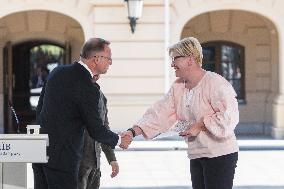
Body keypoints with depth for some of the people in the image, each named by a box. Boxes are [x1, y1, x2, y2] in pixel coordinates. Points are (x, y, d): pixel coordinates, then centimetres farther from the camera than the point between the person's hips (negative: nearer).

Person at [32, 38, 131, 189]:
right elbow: (96, 131, -11)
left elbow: (40, 109, 14)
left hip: (39, 150, 8)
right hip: (62, 157, -8)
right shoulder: (88, 89, -17)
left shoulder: (58, 72, 5)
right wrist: (119, 141, 6)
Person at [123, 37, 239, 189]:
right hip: (196, 156, 8)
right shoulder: (178, 87, 10)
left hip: (220, 155, -8)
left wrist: (200, 125, -19)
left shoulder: (216, 83, -15)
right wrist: (132, 132, -6)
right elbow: (160, 114, 4)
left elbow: (228, 116, -22)